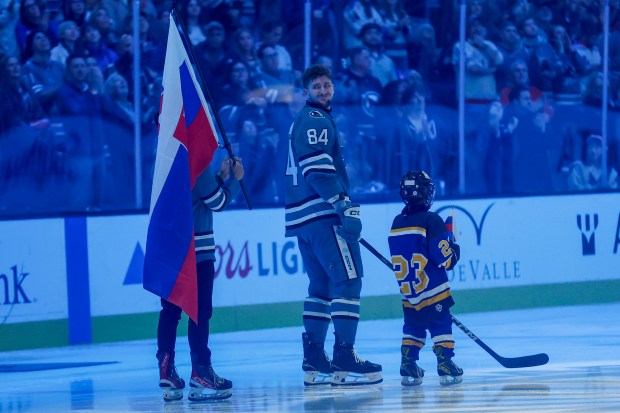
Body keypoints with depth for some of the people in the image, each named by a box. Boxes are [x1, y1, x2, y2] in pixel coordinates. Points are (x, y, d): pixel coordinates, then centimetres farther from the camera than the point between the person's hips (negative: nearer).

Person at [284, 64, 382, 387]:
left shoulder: (303, 121, 23)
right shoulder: (316, 120, -9)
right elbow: (319, 168, -21)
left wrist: (340, 205, 35)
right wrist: (345, 205, -26)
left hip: (304, 216, 11)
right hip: (322, 214, -10)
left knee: (322, 284, 14)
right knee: (348, 278, -11)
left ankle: (314, 361, 12)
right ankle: (344, 358, -16)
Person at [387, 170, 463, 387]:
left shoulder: (397, 223, 9)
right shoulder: (431, 220, -11)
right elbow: (442, 257, -13)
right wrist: (454, 251, 7)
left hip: (407, 289, 6)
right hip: (432, 290, -6)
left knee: (413, 326, 15)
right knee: (441, 324, 0)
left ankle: (408, 366, 7)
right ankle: (445, 364, -6)